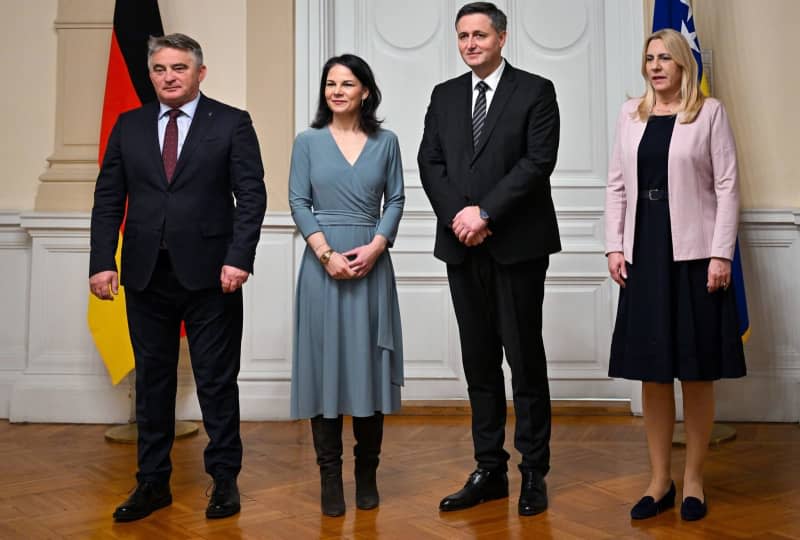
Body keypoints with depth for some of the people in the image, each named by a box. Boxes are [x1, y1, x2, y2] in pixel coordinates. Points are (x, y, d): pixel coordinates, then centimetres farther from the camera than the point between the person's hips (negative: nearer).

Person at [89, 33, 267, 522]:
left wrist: (239, 258, -15)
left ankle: (225, 479, 19)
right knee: (152, 379, 11)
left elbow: (252, 196, -5)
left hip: (210, 274, -3)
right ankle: (153, 482, 23)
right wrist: (103, 262, -2)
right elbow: (108, 199, 8)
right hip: (146, 274, 4)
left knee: (217, 380, 5)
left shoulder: (232, 123, 0)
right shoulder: (129, 126, 10)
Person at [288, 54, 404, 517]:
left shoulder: (386, 141, 7)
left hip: (372, 262, 1)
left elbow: (395, 201, 4)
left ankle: (367, 473, 17)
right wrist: (326, 254, -13)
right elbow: (299, 202, -1)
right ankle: (330, 476, 10)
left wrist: (374, 248, -11)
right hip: (322, 262, -1)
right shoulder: (308, 141, 5)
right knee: (325, 362, 1)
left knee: (369, 362, 4)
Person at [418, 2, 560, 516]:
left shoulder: (535, 91, 0)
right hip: (462, 246, 4)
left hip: (518, 244, -4)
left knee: (526, 359, 2)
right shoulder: (444, 95, 14)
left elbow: (539, 161, -10)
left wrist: (485, 212, -15)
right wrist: (457, 216, -9)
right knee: (479, 362, 9)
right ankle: (489, 470, 18)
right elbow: (430, 163, 7)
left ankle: (534, 473, 13)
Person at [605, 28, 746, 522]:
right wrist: (614, 246, 3)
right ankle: (660, 480, 18)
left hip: (693, 253, -3)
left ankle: (694, 479, 18)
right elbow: (617, 185, 11)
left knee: (696, 372, 4)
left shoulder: (710, 112, -1)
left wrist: (721, 254, -11)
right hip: (644, 253, 3)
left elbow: (727, 186, -4)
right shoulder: (631, 115, 10)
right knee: (652, 370, 7)